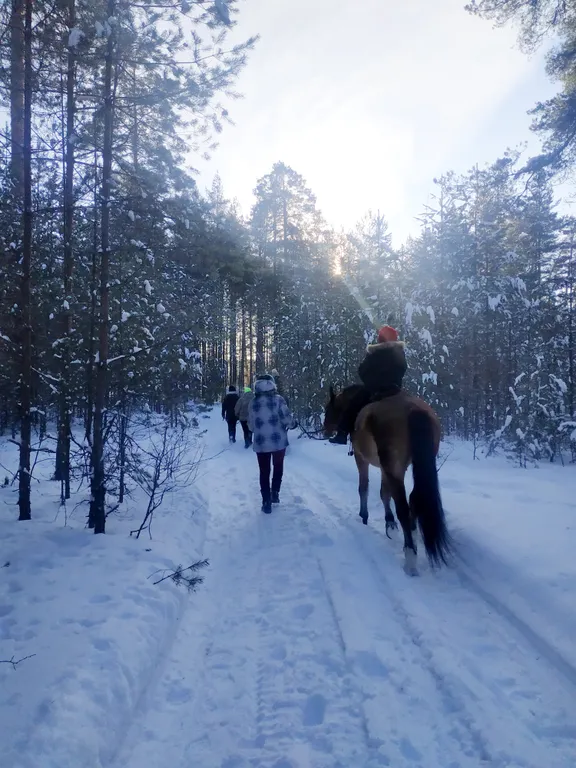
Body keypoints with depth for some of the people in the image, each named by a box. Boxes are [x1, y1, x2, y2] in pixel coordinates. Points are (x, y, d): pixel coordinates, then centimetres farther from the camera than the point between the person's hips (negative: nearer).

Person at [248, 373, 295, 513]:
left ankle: (266, 502, 10)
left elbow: (250, 425, 6)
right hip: (278, 440, -2)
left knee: (264, 471, 10)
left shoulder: (253, 402, 1)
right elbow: (286, 418, -15)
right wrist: (291, 423, 7)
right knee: (278, 467, 21)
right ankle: (275, 493, 19)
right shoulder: (278, 399, -9)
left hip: (261, 442, 2)